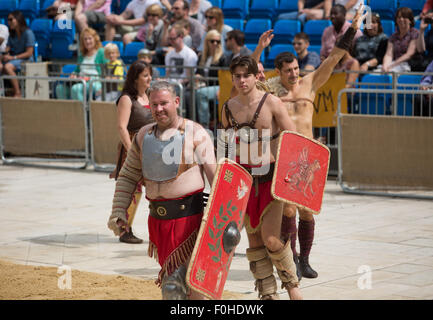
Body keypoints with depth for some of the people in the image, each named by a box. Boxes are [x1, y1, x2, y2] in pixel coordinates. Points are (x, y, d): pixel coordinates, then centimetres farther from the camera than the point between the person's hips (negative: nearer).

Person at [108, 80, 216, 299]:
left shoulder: (195, 133, -3)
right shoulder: (144, 136, 12)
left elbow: (215, 176, -6)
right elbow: (128, 176, 17)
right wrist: (118, 211, 7)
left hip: (188, 216, -5)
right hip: (157, 219, 5)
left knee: (173, 283, -12)